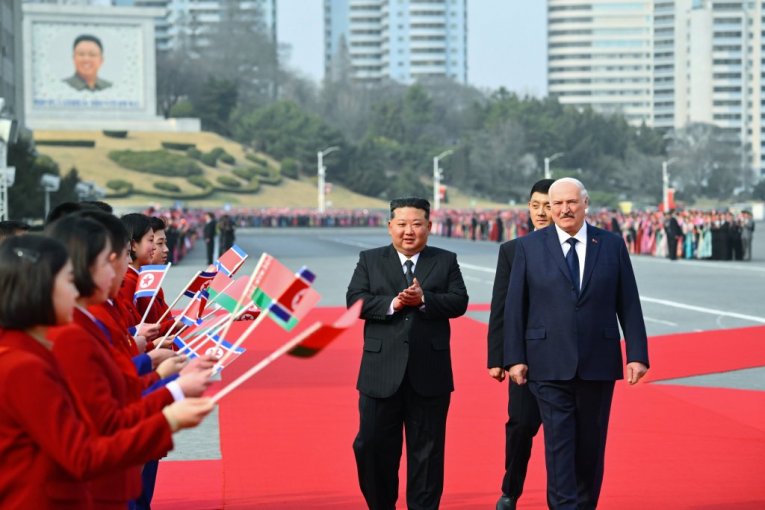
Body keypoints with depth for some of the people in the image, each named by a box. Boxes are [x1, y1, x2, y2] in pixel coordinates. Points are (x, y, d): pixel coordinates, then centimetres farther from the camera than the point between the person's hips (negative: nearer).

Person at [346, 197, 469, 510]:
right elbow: (355, 300, -3)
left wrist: (424, 300, -17)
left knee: (427, 450, 6)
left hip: (430, 374, 0)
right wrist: (391, 304, -18)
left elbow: (459, 302, -2)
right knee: (373, 446, 4)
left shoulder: (446, 261, 8)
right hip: (382, 373, 0)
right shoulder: (370, 260, 8)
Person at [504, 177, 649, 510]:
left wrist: (637, 354, -1)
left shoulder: (612, 245, 5)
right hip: (550, 366, -2)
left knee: (591, 445, 9)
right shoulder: (529, 247, 2)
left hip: (598, 364, 2)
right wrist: (515, 357, -3)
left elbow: (628, 304, 5)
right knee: (559, 442, -7)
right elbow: (514, 306, 2)